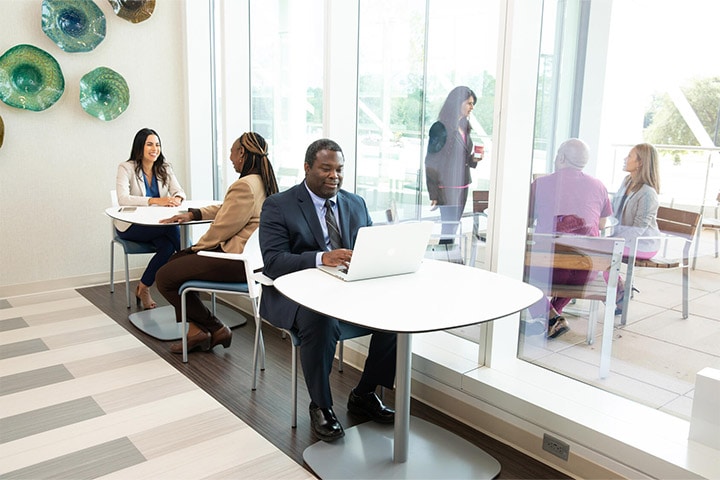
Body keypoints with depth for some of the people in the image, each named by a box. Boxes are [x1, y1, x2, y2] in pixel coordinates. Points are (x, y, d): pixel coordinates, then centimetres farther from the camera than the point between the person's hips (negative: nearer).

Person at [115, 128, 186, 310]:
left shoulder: (164, 168, 9)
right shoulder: (126, 168, -7)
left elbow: (179, 191, -1)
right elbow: (123, 199, -21)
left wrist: (177, 199, -28)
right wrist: (155, 200, -34)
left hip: (157, 225, 5)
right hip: (131, 226, -4)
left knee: (168, 245, -27)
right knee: (171, 226, -30)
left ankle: (143, 287, -10)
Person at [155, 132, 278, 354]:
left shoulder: (244, 186, -22)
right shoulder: (263, 182, 10)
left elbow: (221, 229, -17)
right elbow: (225, 208, 22)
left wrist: (196, 247, 1)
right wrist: (192, 214, 14)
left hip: (237, 261, -11)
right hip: (247, 253, 11)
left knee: (165, 277, -4)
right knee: (177, 259, 22)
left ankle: (216, 330, 8)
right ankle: (196, 328, 18)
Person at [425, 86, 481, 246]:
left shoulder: (464, 127, 12)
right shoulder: (441, 127, -10)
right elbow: (431, 161, -12)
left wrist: (473, 159, -2)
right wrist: (433, 194, -15)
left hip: (462, 186, 7)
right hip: (447, 187, -7)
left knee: (453, 227, 8)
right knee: (448, 228, -6)